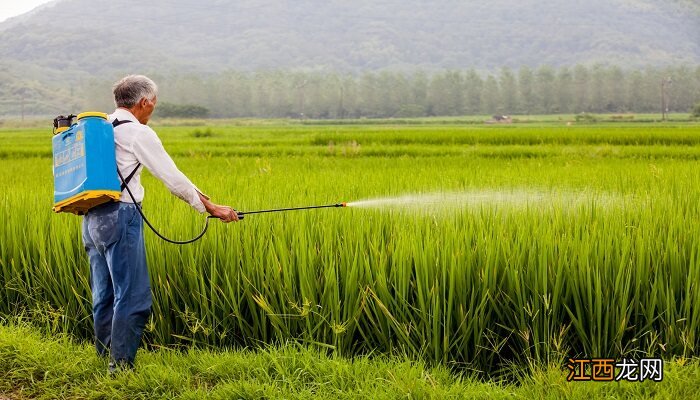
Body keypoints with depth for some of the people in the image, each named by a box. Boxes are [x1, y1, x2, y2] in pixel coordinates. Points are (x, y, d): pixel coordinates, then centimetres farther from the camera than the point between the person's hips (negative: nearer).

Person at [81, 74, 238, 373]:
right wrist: (210, 207, 2)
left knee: (104, 294, 14)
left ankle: (106, 359, 21)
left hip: (92, 218, 9)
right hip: (120, 217, -9)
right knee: (133, 296, -4)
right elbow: (171, 177, -7)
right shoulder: (138, 133, -8)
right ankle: (121, 366, -3)